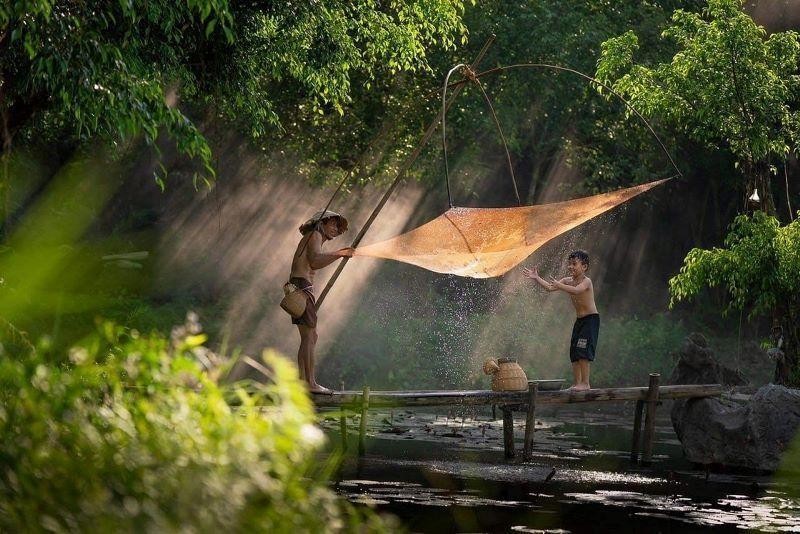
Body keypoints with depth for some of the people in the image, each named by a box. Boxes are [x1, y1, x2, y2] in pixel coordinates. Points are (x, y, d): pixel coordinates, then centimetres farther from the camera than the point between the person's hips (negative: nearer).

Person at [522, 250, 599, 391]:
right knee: (574, 353, 5)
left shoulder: (586, 281, -16)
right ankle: (576, 383, 9)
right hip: (579, 320, 8)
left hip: (591, 318, -8)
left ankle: (585, 383, -14)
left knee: (583, 352, -15)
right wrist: (537, 278, -15)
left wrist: (559, 285, -49)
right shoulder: (567, 281, 6)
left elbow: (576, 290, -37)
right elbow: (550, 287, -1)